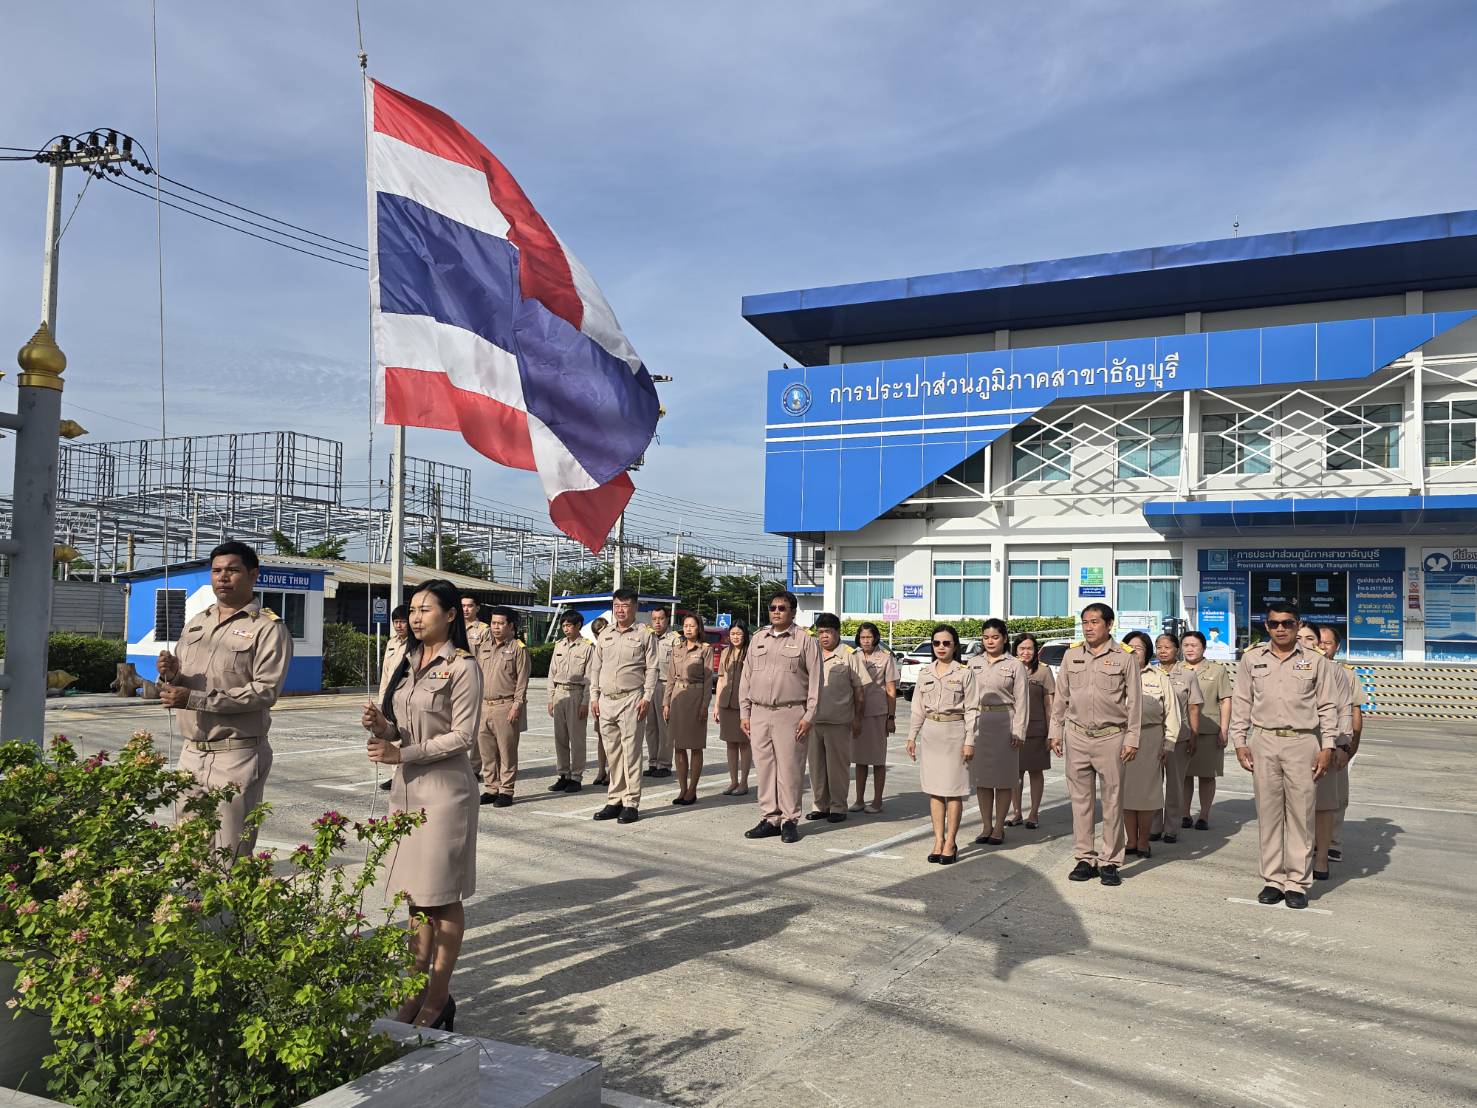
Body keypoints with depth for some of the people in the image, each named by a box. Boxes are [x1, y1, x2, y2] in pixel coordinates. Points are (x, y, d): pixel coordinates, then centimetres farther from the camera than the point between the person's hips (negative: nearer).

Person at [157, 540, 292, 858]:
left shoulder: (268, 628, -6)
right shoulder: (195, 624, 16)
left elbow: (265, 691, -17)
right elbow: (178, 687, 18)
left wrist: (195, 699, -20)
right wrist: (170, 675, -6)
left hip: (237, 756, -6)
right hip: (192, 752, 6)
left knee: (230, 858, -2)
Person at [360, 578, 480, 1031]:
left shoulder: (462, 667, -10)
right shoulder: (407, 663, 12)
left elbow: (464, 735, -14)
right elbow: (399, 729, 15)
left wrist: (403, 753, -18)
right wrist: (381, 726, -7)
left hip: (445, 787, -7)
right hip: (407, 785, 7)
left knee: (442, 896, 1)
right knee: (415, 892, 11)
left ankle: (439, 996, 11)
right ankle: (419, 986, 20)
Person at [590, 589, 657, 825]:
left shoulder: (644, 635, 2)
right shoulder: (605, 635, 15)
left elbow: (651, 669, -2)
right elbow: (596, 668, 17)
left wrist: (647, 698, -10)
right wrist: (594, 697, 9)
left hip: (631, 699, -5)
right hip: (606, 700, 5)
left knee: (631, 753, -5)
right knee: (612, 753, 9)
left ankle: (631, 804, 0)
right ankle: (614, 801, 16)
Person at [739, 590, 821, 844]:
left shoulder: (805, 641, 1)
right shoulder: (758, 640, 15)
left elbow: (815, 681, -2)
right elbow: (746, 678, 16)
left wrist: (809, 716, -8)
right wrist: (744, 713, 9)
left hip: (790, 714, -4)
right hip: (759, 714, 4)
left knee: (789, 768, -3)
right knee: (764, 768, 6)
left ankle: (789, 820, 6)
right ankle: (769, 818, 15)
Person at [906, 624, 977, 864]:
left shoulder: (964, 673, -2)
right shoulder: (925, 673, 10)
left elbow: (972, 709, -4)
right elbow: (918, 709, 13)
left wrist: (969, 741, -9)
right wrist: (912, 736, 9)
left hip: (954, 732, -4)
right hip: (930, 733, 4)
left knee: (953, 790, -2)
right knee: (934, 790, 6)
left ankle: (950, 843, 5)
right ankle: (938, 840, 11)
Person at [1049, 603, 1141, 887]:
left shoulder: (1123, 657, -1)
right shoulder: (1072, 655, 8)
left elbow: (1134, 701, 0)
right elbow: (1061, 697, 13)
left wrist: (1132, 739, -4)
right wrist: (1056, 732, 10)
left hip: (1111, 737, -3)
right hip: (1077, 736, 3)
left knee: (1112, 801, 3)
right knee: (1080, 800, 7)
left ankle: (1109, 862, 11)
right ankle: (1085, 858, 15)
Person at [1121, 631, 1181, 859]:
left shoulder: (1160, 678, 8)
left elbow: (1171, 714, 5)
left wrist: (1168, 746, -3)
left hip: (1149, 740, -1)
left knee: (1146, 791, 0)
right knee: (1125, 791, 4)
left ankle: (1143, 842, 12)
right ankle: (1131, 841, 14)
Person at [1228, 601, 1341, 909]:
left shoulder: (1316, 661, 3)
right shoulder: (1251, 659, 7)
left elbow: (1328, 707, 5)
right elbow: (1241, 703, 10)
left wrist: (1327, 748, -1)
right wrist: (1240, 742, 4)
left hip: (1303, 743, -1)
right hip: (1264, 742, 2)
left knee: (1301, 814, 1)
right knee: (1268, 813, 5)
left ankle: (1297, 883, 9)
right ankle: (1273, 880, 13)